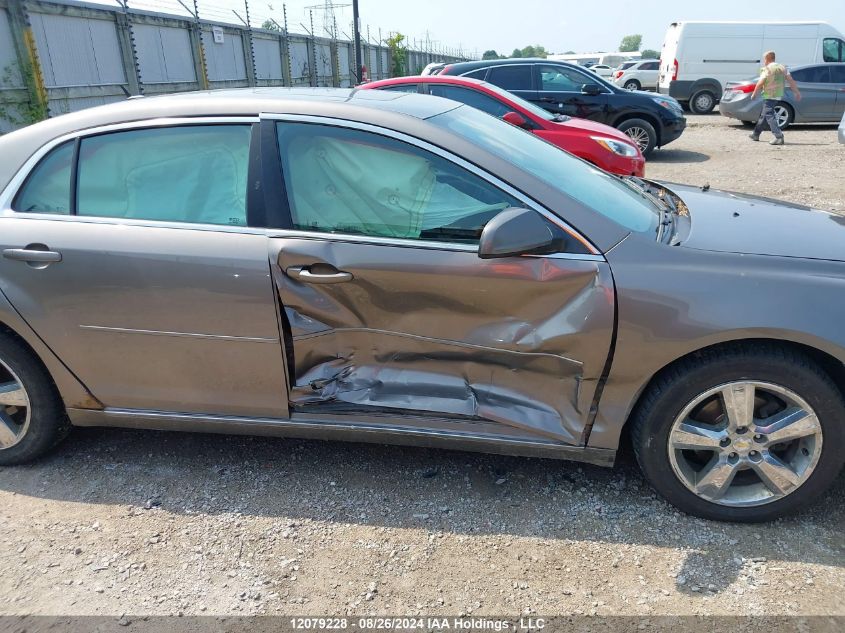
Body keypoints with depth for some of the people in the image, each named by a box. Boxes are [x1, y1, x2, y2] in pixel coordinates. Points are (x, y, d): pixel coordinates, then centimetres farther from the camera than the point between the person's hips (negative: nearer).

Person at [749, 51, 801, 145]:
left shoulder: (767, 69, -10)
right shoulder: (782, 67, 10)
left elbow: (760, 84, -15)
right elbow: (791, 80, 6)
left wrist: (754, 94, -1)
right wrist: (797, 92, 9)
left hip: (769, 96, -8)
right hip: (778, 95, 9)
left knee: (769, 115, -12)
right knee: (763, 115, 21)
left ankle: (779, 137, -25)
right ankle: (755, 134, 33)